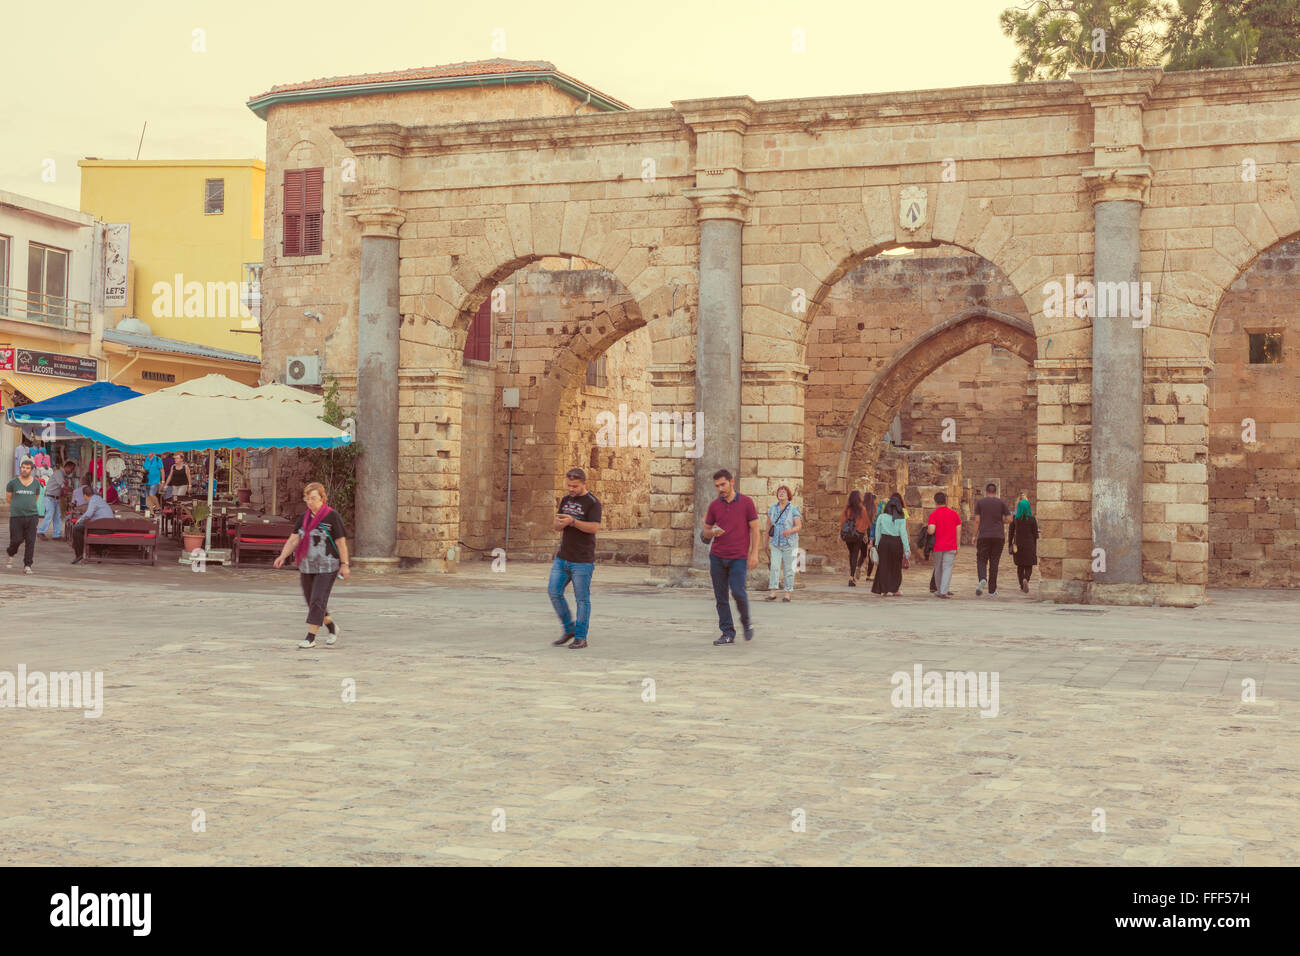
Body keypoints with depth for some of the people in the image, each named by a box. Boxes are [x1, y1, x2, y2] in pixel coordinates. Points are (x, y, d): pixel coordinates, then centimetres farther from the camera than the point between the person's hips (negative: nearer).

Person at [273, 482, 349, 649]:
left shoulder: (332, 516, -9)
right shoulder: (304, 517, 8)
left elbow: (341, 542, -9)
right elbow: (293, 540, 2)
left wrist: (344, 564, -11)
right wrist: (282, 557, -12)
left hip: (327, 568, -6)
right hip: (307, 567, 6)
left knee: (318, 601, -12)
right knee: (312, 603, 12)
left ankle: (310, 638, -9)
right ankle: (333, 627, 33)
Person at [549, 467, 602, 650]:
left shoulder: (592, 502, -7)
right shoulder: (565, 500, 13)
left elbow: (594, 527, -17)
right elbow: (557, 527, 12)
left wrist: (572, 521, -27)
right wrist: (560, 522, -12)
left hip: (582, 560, -6)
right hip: (562, 557, 6)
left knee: (582, 599, -1)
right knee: (554, 592, 2)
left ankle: (581, 637, 7)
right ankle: (569, 629, 17)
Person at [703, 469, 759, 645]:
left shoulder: (746, 502, -1)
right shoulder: (714, 505, 6)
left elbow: (755, 529, 0)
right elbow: (705, 533, 12)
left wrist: (754, 554, -8)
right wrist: (712, 532, -12)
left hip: (738, 557, -3)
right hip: (717, 557, 3)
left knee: (738, 592, -14)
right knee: (721, 597, 1)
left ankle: (746, 622, 14)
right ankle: (728, 634, 8)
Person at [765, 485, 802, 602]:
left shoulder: (793, 509, -5)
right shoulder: (772, 508, 6)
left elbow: (799, 526, -9)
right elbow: (769, 525, 16)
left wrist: (789, 531, -28)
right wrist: (767, 541, 20)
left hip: (789, 543, -3)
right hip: (775, 544, 3)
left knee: (788, 569, 2)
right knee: (774, 567, -9)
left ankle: (788, 594, 8)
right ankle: (772, 593, -10)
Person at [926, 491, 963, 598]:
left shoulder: (933, 514, -4)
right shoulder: (954, 514, 4)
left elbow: (931, 531, -16)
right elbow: (958, 530, 3)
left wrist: (927, 528, 7)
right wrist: (957, 547, 8)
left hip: (937, 546, 0)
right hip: (951, 547, 0)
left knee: (938, 569, 14)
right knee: (947, 569, -3)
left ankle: (939, 590, 26)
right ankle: (944, 592, -14)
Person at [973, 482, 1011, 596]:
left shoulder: (980, 502, 3)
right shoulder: (1001, 502, 4)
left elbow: (977, 520, -3)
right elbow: (1009, 518, 0)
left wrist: (975, 536, 4)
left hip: (984, 536, -1)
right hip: (998, 536, 1)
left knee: (981, 561, 5)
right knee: (994, 563, 7)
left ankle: (982, 579, -26)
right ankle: (992, 590, 7)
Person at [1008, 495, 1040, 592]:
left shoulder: (1014, 518, -3)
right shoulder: (1032, 519, -7)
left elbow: (1011, 532, 0)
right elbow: (1035, 534, -4)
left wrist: (1009, 545, 9)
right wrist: (1035, 548, 4)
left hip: (1018, 544, 2)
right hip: (1029, 544, -2)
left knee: (1020, 566, 15)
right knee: (1028, 567, 4)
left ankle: (1022, 586, 13)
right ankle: (1025, 580, -24)